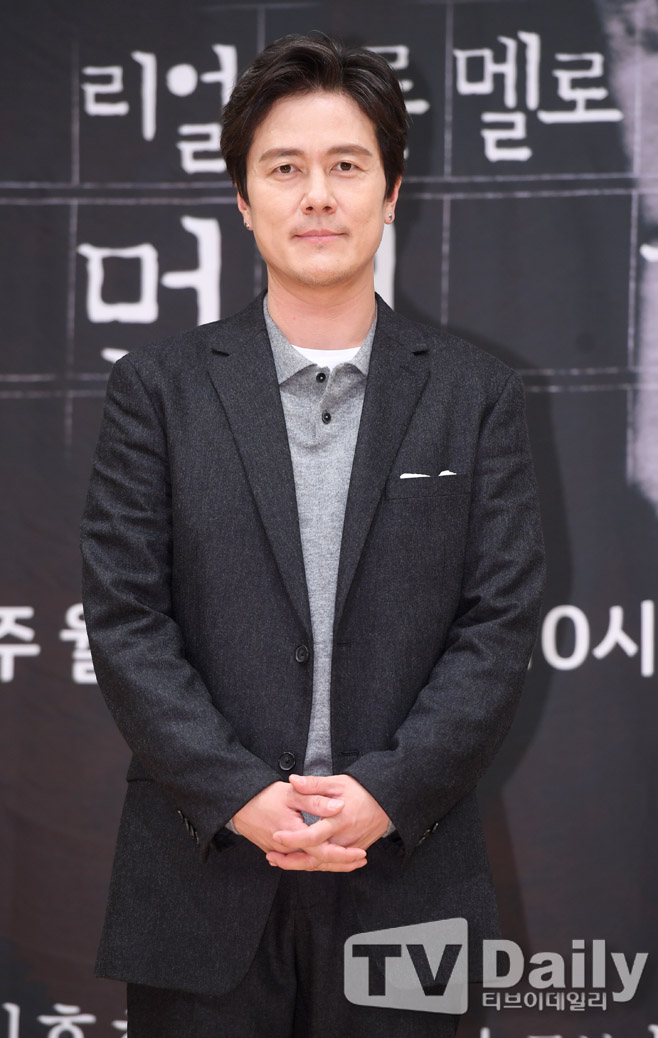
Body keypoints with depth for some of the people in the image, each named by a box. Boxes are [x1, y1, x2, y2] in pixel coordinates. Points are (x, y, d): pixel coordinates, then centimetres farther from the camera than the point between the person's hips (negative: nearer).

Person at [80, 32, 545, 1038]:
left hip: (402, 872, 1)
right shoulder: (159, 388, 3)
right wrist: (240, 795, -12)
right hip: (204, 873, 0)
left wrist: (389, 793, -11)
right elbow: (125, 619, -2)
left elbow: (501, 623, 0)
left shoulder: (476, 395, 5)